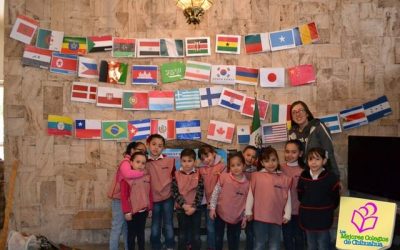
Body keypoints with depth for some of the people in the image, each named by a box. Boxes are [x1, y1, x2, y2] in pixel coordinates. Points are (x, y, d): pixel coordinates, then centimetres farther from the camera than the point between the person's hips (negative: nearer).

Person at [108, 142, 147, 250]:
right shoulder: (126, 162, -16)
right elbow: (128, 174, -37)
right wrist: (144, 172, -26)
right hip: (120, 200, -9)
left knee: (127, 227, 16)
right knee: (117, 227, -2)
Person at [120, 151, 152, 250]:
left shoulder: (147, 177, 2)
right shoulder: (126, 178, -13)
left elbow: (150, 194, 8)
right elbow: (124, 196, -13)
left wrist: (150, 208, 9)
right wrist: (126, 211, -15)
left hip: (143, 211, 4)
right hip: (132, 211, -4)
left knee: (141, 233, 17)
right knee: (132, 234, 9)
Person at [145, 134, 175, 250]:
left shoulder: (170, 161, -4)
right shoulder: (145, 162, -4)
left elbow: (174, 176, 8)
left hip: (168, 198, 0)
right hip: (154, 199, 1)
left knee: (168, 226, 8)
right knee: (155, 227, 12)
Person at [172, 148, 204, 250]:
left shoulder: (198, 175, -3)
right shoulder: (176, 175, -3)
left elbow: (200, 193, -8)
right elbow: (175, 192, -8)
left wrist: (194, 207, -16)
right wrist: (184, 205, -17)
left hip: (195, 209, 0)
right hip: (181, 208, 0)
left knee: (196, 235, 8)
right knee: (182, 234, 12)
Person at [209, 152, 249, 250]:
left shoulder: (247, 183, -7)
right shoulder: (224, 177, -11)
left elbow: (246, 202, 0)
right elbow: (215, 192, -5)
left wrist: (244, 217, 2)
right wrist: (212, 208, -6)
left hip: (237, 218, 1)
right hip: (221, 214, -1)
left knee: (233, 242, 14)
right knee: (218, 239, 12)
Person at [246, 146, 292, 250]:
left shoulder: (284, 178, 2)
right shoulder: (256, 176, -1)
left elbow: (288, 198, 4)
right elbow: (251, 195, 2)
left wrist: (287, 214, 1)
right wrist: (248, 211, 1)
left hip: (277, 217, 1)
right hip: (260, 217, -1)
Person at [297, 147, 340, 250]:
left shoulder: (331, 178, -11)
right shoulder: (303, 177, -3)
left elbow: (336, 199, -3)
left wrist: (327, 210, -2)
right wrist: (307, 207, 5)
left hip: (323, 219, -3)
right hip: (307, 219, 3)